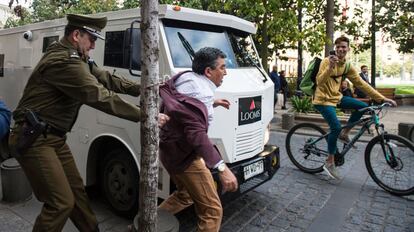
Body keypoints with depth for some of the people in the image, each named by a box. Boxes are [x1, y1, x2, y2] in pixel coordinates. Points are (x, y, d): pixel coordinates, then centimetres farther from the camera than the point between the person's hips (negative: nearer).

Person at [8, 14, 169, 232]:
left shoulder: (73, 57, 10)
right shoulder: (65, 61, -23)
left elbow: (105, 78, 10)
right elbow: (101, 97, -28)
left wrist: (142, 89, 0)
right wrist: (145, 115, -25)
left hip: (54, 137, 10)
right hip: (34, 139, -10)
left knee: (76, 190, 14)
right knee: (61, 202, -7)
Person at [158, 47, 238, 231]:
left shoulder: (187, 79, 7)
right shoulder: (200, 91, -22)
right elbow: (196, 133, -36)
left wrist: (212, 103, 21)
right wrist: (222, 167, -42)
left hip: (170, 150, 10)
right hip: (184, 154, -10)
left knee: (185, 194, 31)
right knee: (212, 211, -4)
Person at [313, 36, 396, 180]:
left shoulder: (348, 66, 2)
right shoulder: (327, 61, -14)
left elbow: (362, 84, 2)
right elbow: (319, 82, -27)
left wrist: (382, 98, -3)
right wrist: (330, 67, -42)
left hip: (336, 97, 7)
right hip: (324, 99, -7)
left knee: (363, 107, -5)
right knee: (336, 127, -21)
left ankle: (344, 134, 12)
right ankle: (330, 163, -5)